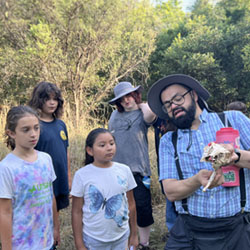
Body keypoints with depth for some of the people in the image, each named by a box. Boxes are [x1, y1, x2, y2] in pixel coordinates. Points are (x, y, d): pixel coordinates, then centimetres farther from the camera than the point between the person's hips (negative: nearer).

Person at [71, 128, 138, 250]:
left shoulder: (124, 170, -6)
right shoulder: (82, 175, -12)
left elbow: (131, 204, 4)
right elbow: (77, 212, -7)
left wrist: (133, 235, 10)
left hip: (121, 236, 2)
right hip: (93, 240, -2)